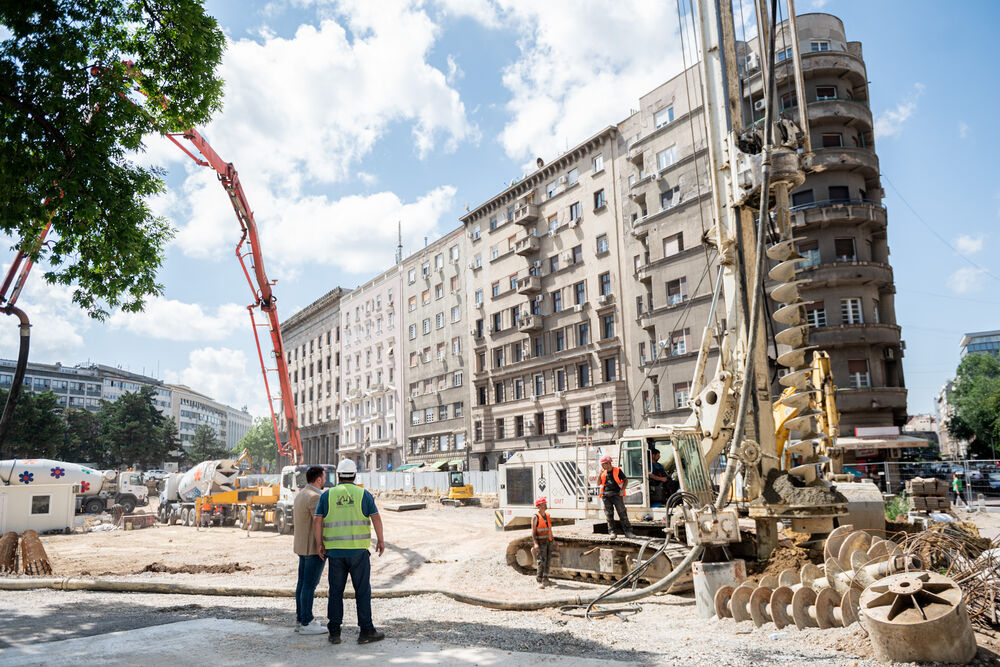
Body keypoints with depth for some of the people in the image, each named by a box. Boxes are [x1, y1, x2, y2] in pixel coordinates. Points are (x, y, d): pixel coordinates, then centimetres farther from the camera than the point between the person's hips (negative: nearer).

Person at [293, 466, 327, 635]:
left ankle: (300, 620, 20)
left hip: (302, 546, 10)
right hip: (314, 547, -10)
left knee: (302, 583, 13)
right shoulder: (315, 497, -19)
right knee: (310, 585, -4)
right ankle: (306, 624, 1)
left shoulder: (300, 494, 12)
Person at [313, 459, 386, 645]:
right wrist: (381, 540, 3)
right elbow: (376, 518, -6)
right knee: (362, 591, 4)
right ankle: (366, 631, 6)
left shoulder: (327, 495, 3)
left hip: (335, 551, 2)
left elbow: (317, 521, -3)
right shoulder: (363, 494, 0)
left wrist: (319, 544, 5)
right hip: (358, 550, -2)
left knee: (336, 592, 9)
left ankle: (334, 633, 10)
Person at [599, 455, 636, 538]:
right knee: (609, 514, 3)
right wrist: (600, 474, -1)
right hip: (606, 495, 4)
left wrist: (623, 489, -8)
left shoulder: (617, 470, 1)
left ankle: (628, 531, -5)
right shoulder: (603, 472, 12)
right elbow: (599, 483, 11)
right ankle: (613, 532, 9)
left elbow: (625, 480, 6)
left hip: (616, 494, -4)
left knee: (622, 512, -7)